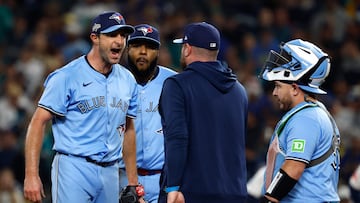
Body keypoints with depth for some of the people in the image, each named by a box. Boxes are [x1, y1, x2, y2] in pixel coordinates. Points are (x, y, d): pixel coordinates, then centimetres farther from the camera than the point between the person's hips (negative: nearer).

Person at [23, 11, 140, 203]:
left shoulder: (127, 80, 12)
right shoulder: (67, 77, -8)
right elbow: (38, 122, -10)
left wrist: (133, 181, 18)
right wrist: (31, 176, -18)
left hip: (110, 171, 6)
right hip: (74, 170, -6)